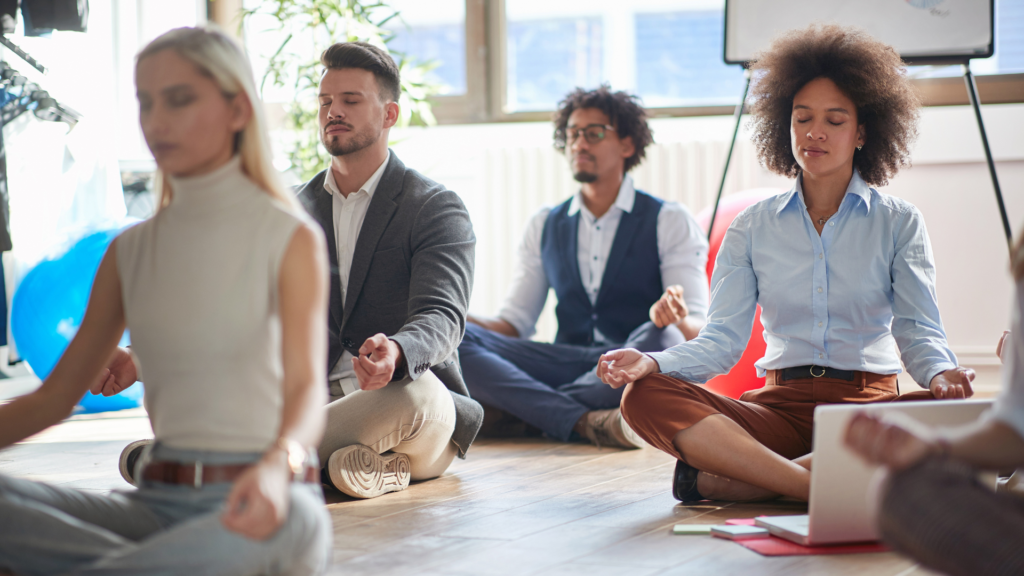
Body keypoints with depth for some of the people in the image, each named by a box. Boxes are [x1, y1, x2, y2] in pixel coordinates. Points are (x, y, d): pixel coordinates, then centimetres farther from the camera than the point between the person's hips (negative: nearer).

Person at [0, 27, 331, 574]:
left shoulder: (291, 240, 0)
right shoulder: (129, 252, 14)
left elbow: (306, 386, -14)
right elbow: (52, 398, 15)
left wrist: (278, 465, -37)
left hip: (256, 495, -4)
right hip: (157, 503, 4)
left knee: (289, 518, -41)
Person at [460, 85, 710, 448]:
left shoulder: (670, 221, 6)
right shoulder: (543, 227, 18)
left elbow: (697, 330, -4)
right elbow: (515, 323, 13)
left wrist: (675, 319, -30)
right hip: (567, 362, 3)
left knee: (660, 336, -38)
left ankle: (526, 410, -26)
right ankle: (585, 421, -36)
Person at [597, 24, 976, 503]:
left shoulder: (898, 222, 9)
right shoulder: (753, 226, 13)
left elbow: (919, 330, -1)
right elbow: (722, 338, 4)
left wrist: (941, 374, -25)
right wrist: (652, 362, -17)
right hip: (780, 405, 1)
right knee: (644, 396, -25)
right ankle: (825, 489, -37)